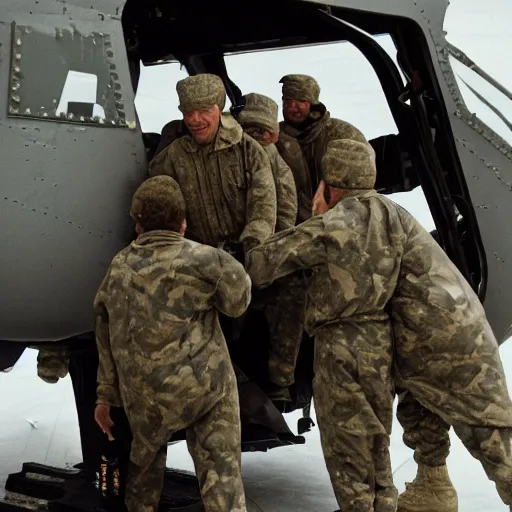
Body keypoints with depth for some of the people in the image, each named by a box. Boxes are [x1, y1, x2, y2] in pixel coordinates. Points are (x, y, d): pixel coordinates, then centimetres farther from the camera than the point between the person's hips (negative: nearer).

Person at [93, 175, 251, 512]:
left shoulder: (118, 270, 6)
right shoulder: (203, 260, -9)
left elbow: (108, 341, 11)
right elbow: (238, 301, 2)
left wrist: (106, 395, 19)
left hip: (143, 394, 4)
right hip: (205, 384, -4)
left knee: (145, 461, 27)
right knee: (221, 469, 0)